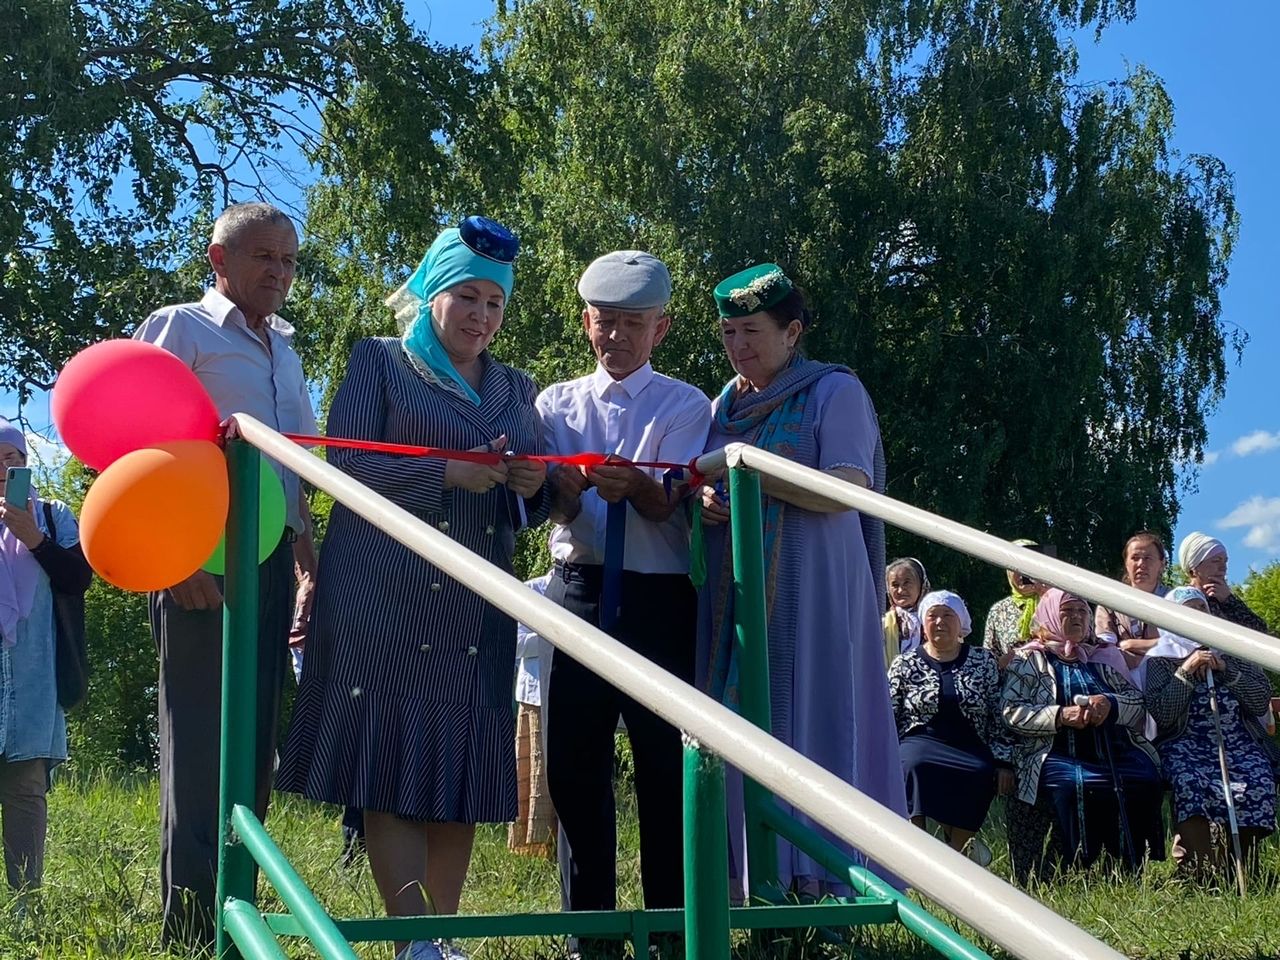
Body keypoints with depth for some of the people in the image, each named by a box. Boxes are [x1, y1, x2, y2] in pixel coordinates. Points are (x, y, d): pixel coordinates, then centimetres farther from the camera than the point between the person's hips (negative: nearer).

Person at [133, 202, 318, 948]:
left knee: (255, 742, 8)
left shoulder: (285, 350, 22)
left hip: (272, 560, 7)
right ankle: (193, 930, -4)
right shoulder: (181, 329, 1)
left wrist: (309, 565, 16)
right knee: (202, 742, -7)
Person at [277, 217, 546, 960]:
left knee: (459, 777, 2)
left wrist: (527, 486, -3)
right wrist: (448, 472, -14)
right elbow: (346, 465, -5)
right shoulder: (381, 362, 7)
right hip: (385, 600, -4)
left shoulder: (517, 389, 21)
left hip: (476, 613, 4)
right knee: (391, 769, -9)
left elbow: (528, 509, 20)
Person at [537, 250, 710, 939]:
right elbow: (550, 504, -4)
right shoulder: (557, 404, 10)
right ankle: (589, 927, 16)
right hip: (578, 592, 2)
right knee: (573, 765, 4)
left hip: (660, 599, -2)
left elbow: (669, 505, -14)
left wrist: (636, 485, -37)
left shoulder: (685, 406, 2)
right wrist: (566, 487, -28)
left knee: (666, 766, 0)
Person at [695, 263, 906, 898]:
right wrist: (704, 503, 0)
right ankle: (759, 884, 3)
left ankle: (821, 885, -6)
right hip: (732, 595, 6)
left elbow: (848, 488, -11)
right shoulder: (722, 407, 19)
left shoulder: (834, 392, 0)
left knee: (809, 723, -9)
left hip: (810, 594, -5)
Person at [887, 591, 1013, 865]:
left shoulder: (983, 661, 13)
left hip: (969, 750, 0)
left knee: (980, 773, -34)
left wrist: (1003, 763, 0)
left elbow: (999, 719, 10)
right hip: (919, 742, 0)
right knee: (914, 765, -36)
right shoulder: (904, 664, 12)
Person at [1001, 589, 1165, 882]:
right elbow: (1011, 712, 2)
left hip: (1115, 751, 3)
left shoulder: (1105, 657, 25)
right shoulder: (1029, 659, 14)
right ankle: (1073, 868, -24)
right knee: (1071, 784, -36)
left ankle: (1130, 870, -21)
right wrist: (1061, 715, -12)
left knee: (1144, 778, -28)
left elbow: (1139, 702, 17)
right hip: (1056, 754, -3)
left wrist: (1110, 704, -5)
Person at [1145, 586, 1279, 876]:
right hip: (1186, 745, -2)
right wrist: (1186, 671, -10)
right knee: (1191, 784, -36)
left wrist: (1225, 669, -3)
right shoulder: (1159, 658, 9)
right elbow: (1161, 715, -5)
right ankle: (1197, 870, -33)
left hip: (1238, 742, 3)